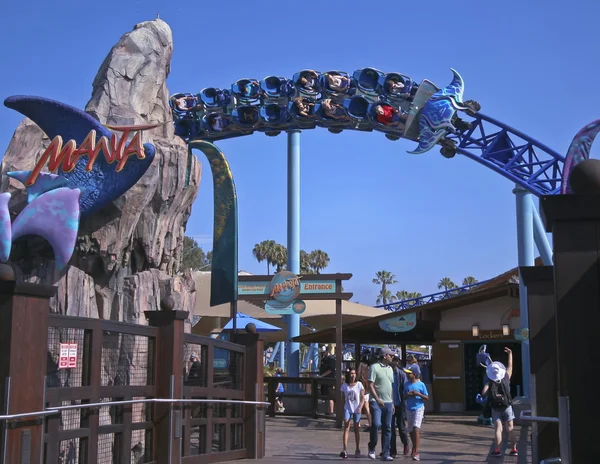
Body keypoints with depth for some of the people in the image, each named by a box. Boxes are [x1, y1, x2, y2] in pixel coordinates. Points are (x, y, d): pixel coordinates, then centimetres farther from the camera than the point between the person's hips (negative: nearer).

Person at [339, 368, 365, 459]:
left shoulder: (359, 384, -3)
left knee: (357, 430, 9)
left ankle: (357, 450, 23)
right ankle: (345, 450, -23)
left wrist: (360, 408, -17)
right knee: (346, 428, -15)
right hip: (347, 409, 0)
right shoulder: (344, 386, 2)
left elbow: (362, 398, -3)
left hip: (356, 410, 0)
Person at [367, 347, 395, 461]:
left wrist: (393, 403, 17)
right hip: (377, 402, -6)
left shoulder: (390, 369, 16)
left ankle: (385, 454, 9)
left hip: (388, 402, 7)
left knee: (387, 428, 4)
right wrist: (377, 399, -17)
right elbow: (370, 385, -10)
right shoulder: (374, 367, -5)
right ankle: (372, 447, 5)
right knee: (376, 424, -17)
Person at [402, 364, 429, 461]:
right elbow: (404, 398, 13)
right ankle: (414, 448, 34)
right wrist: (407, 395, -9)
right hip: (409, 409, 5)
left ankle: (416, 452, -21)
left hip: (419, 408, -5)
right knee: (411, 430, 13)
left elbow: (427, 398, -2)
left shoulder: (421, 384, -6)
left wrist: (418, 394, -17)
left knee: (416, 428, -19)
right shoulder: (406, 384, 6)